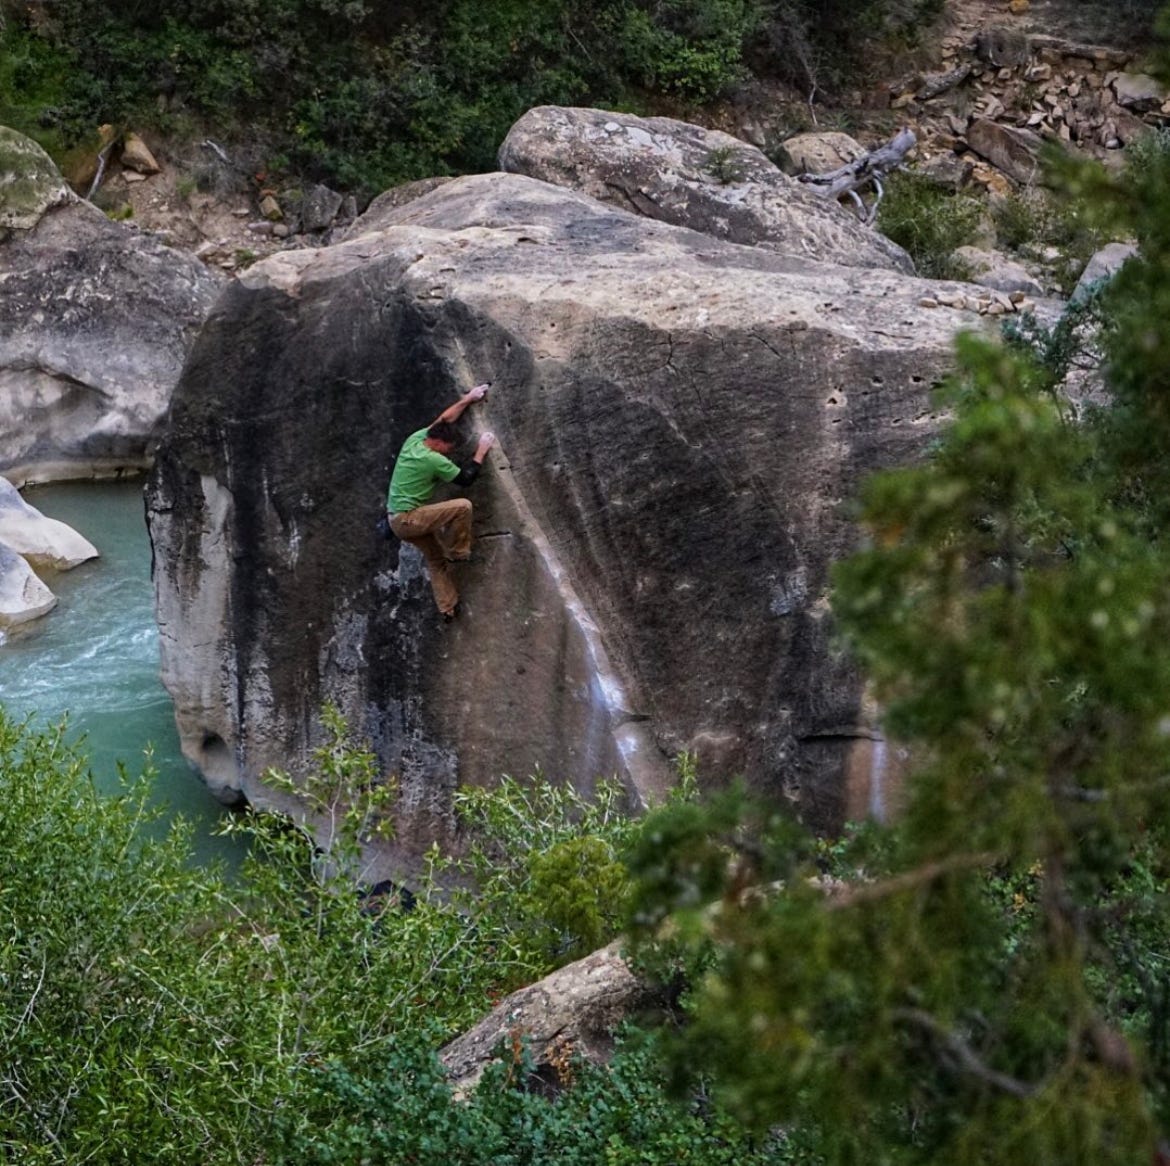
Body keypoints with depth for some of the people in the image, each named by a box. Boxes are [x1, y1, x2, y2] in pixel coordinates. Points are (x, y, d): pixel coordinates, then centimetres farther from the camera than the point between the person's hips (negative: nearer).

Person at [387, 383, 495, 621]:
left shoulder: (415, 439, 3)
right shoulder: (433, 459, -20)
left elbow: (443, 419, 19)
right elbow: (465, 478, -10)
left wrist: (467, 400, 22)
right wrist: (481, 451, -1)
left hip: (397, 518, 10)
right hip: (407, 519, -10)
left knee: (436, 559, 18)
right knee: (462, 506, -20)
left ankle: (448, 607, 19)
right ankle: (458, 553, -2)